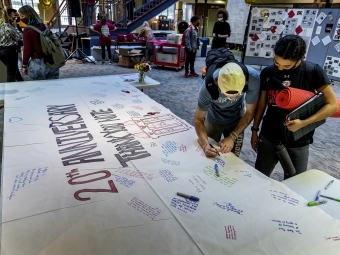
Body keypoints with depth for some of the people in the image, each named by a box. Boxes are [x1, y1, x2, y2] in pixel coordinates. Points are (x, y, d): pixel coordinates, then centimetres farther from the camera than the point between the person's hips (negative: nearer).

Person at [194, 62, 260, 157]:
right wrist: (205, 144, -39)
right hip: (213, 119, -1)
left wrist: (232, 137, -26)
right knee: (210, 158, 13)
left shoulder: (253, 78, -33)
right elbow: (198, 119, -23)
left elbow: (250, 112, -18)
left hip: (236, 120, 1)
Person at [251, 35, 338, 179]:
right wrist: (255, 130, 8)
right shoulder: (267, 73, -3)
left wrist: (303, 123, -20)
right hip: (268, 138, 2)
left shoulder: (313, 72, -10)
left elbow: (333, 105, -9)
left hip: (298, 143, -2)